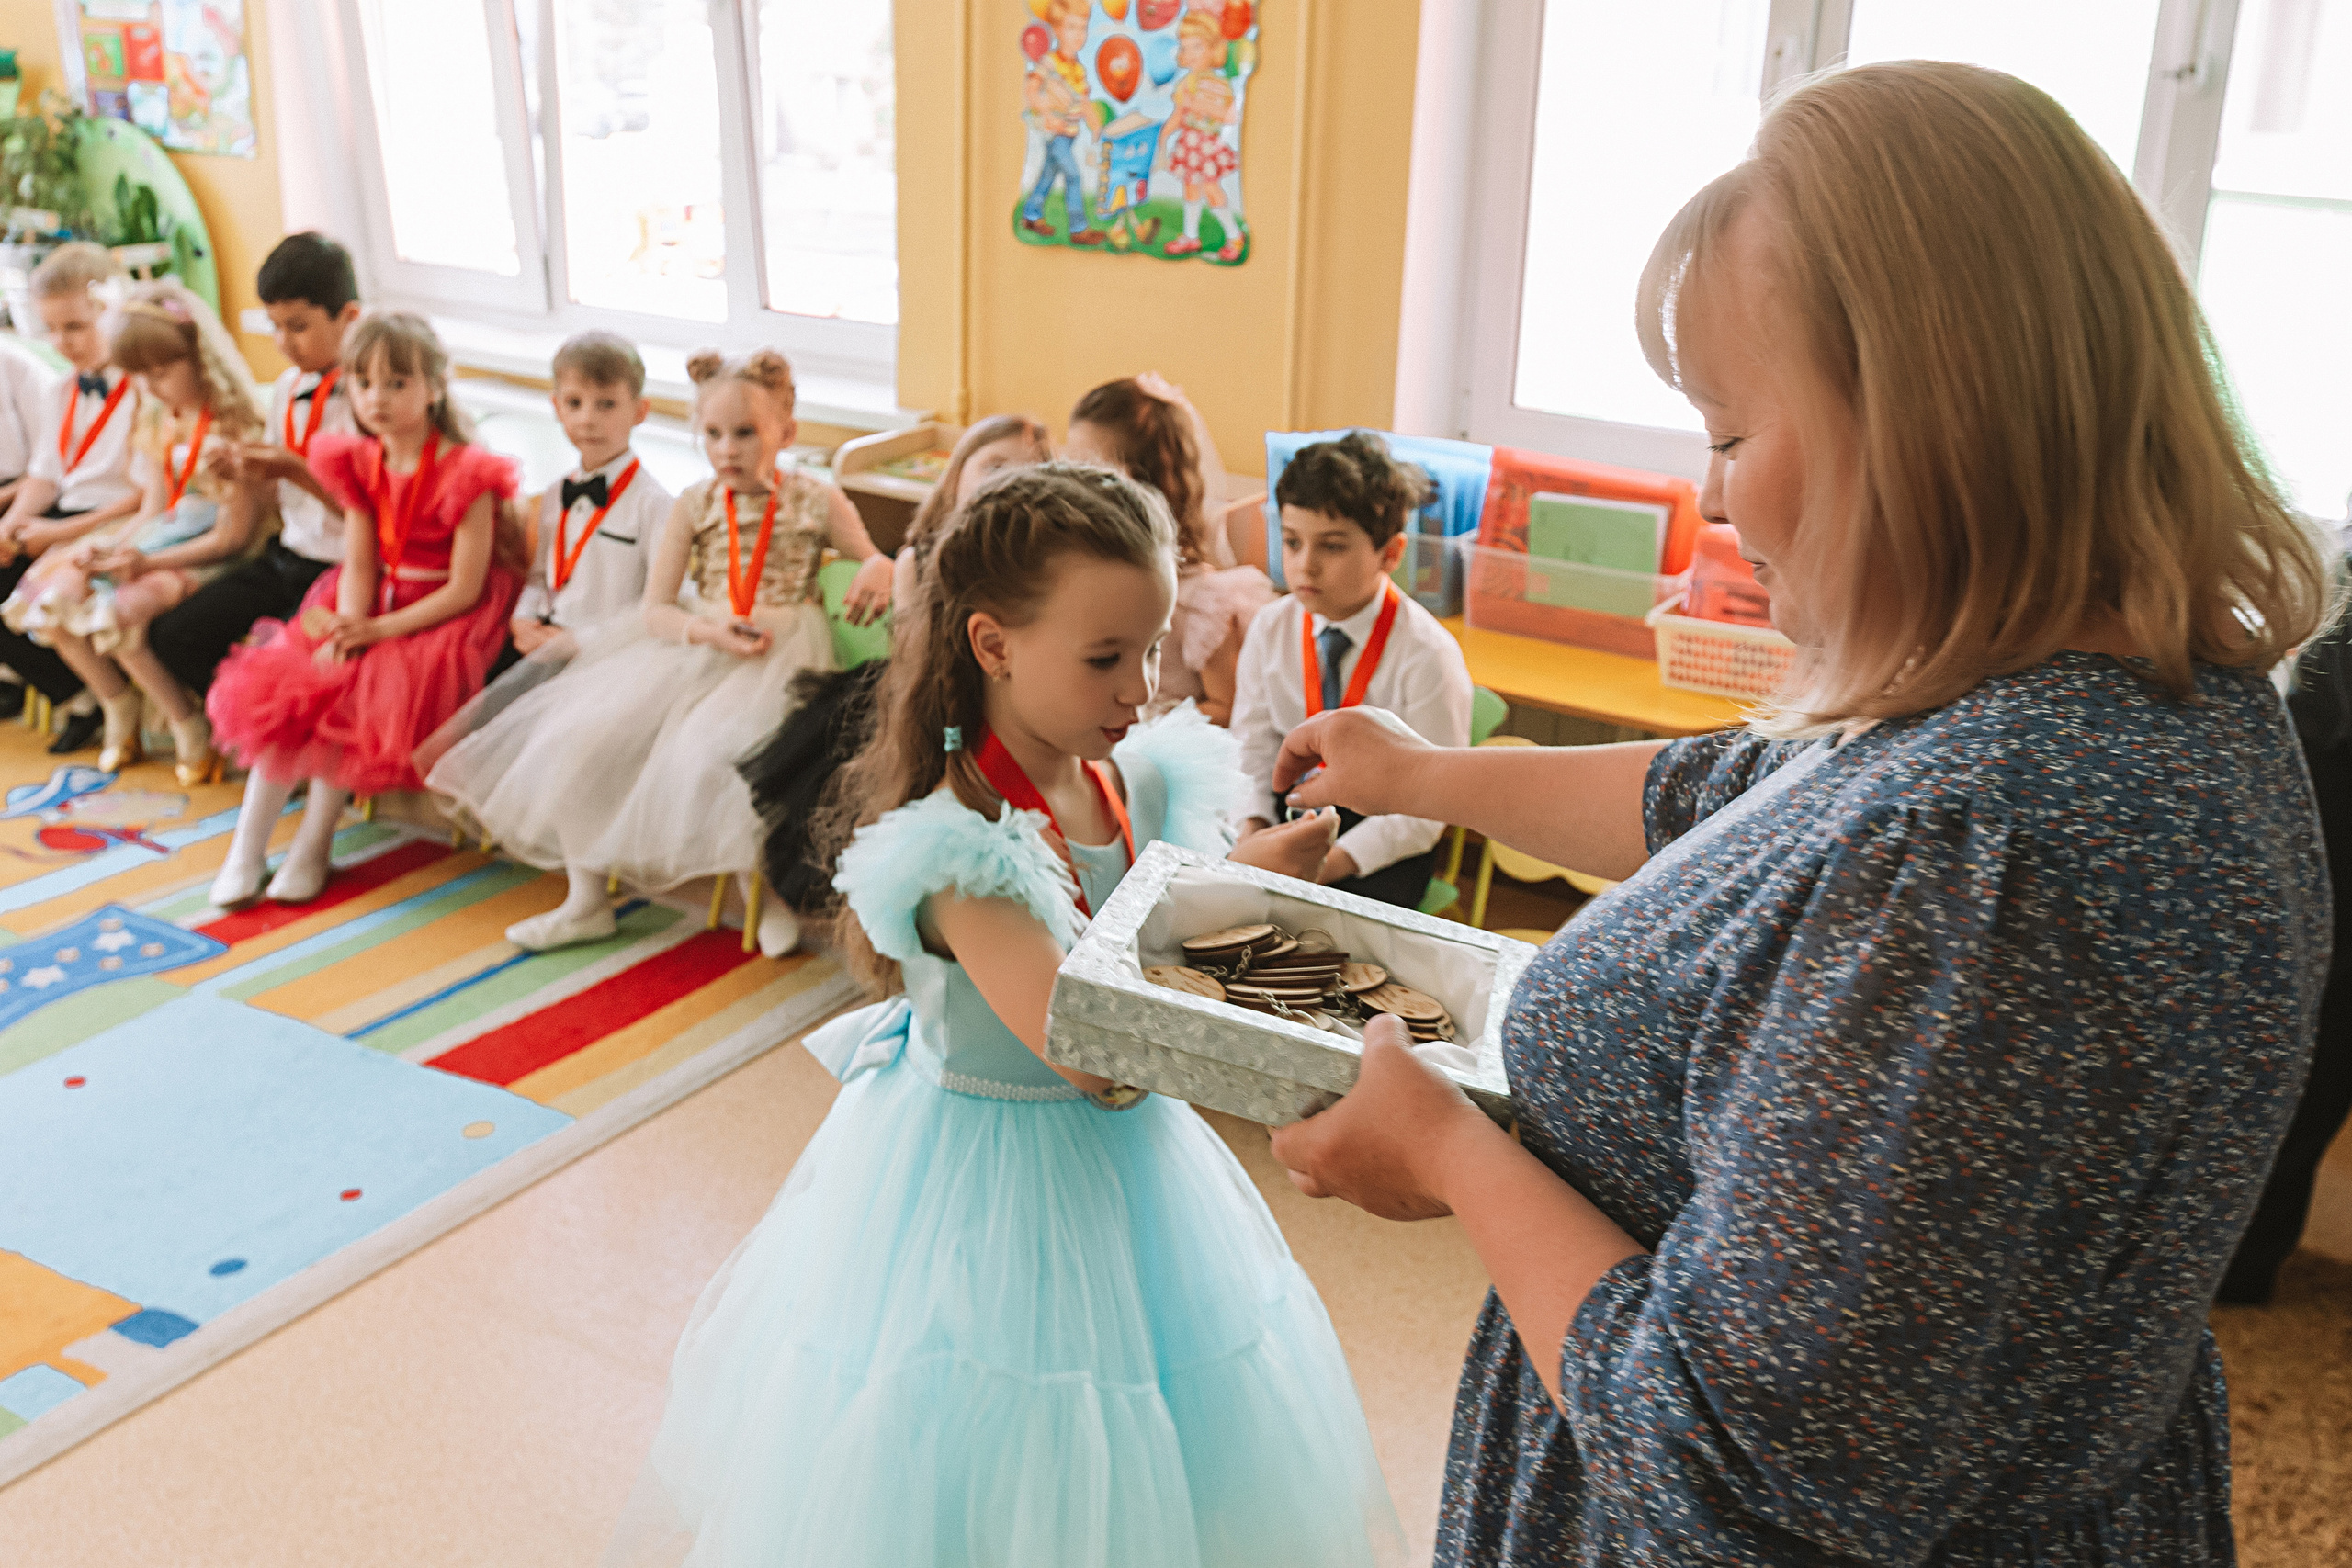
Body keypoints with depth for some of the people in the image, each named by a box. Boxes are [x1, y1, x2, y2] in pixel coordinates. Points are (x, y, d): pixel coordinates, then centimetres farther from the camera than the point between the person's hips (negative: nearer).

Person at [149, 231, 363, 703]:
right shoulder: (288, 386, 10)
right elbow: (283, 493, 17)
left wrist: (297, 471, -21)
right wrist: (249, 472, -4)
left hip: (343, 570, -8)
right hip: (287, 555, 8)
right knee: (172, 634, 1)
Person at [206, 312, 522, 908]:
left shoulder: (465, 474, -16)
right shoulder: (362, 465, 5)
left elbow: (464, 590, -17)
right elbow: (359, 567, 1)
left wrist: (379, 630, -20)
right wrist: (344, 632, -18)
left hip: (441, 619, -6)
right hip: (373, 611, 7)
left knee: (355, 698, -25)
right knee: (280, 690, -11)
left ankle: (312, 845, -6)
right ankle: (245, 849, -3)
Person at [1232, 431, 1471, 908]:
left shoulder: (1428, 656, -15)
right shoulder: (1269, 629, 0)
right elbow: (1253, 749, 5)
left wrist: (1333, 863, -25)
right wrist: (1253, 830, -15)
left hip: (1383, 839, -4)